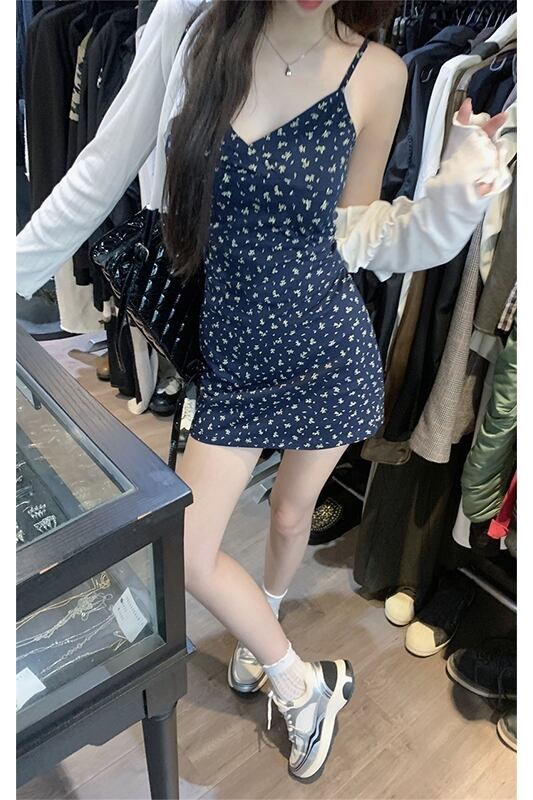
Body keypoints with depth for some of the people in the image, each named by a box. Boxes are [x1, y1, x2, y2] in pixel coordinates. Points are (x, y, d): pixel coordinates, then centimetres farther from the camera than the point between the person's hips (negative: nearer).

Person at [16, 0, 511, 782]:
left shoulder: (379, 73, -6)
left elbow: (358, 232, 2)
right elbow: (105, 168, 0)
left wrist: (458, 195, -14)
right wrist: (17, 274, 6)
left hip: (328, 347, 0)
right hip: (235, 352, 1)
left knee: (291, 513, 19)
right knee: (186, 554, 5)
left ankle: (261, 636, 56)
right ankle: (306, 684, 34)